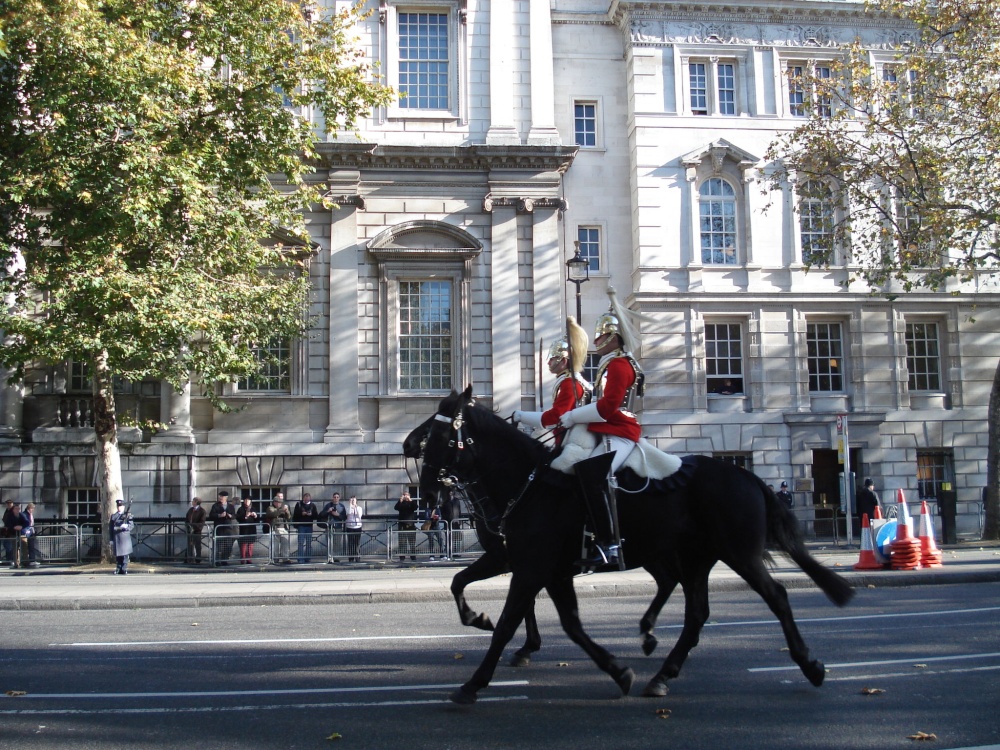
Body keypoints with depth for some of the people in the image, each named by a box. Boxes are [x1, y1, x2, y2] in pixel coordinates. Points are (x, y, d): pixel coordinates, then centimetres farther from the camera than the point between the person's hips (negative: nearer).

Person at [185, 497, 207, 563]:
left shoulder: (202, 510, -6)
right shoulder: (190, 509, 13)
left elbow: (202, 522, -11)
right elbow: (186, 519, 17)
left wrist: (195, 528, -18)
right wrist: (188, 525, 0)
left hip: (197, 531, -6)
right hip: (190, 531, 6)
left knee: (197, 546, 0)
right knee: (189, 545, 9)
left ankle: (198, 560, 5)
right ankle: (187, 559, 14)